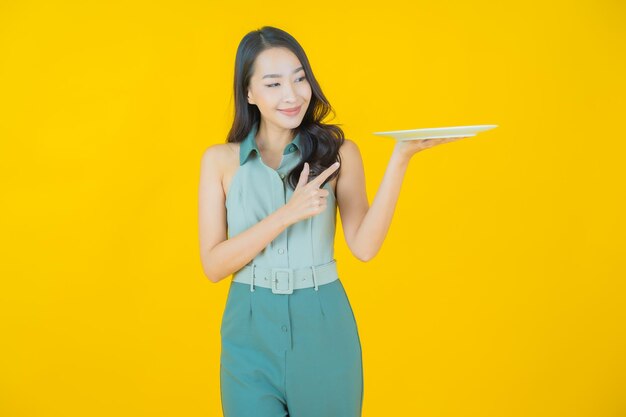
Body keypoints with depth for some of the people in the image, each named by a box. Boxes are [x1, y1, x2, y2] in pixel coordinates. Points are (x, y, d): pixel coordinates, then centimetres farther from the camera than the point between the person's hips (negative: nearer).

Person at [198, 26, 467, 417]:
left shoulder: (339, 152, -1)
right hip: (250, 330, 0)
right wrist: (287, 214, -19)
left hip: (323, 327, 0)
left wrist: (400, 159, -20)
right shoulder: (220, 160, -1)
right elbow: (213, 264, -7)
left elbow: (364, 246, -12)